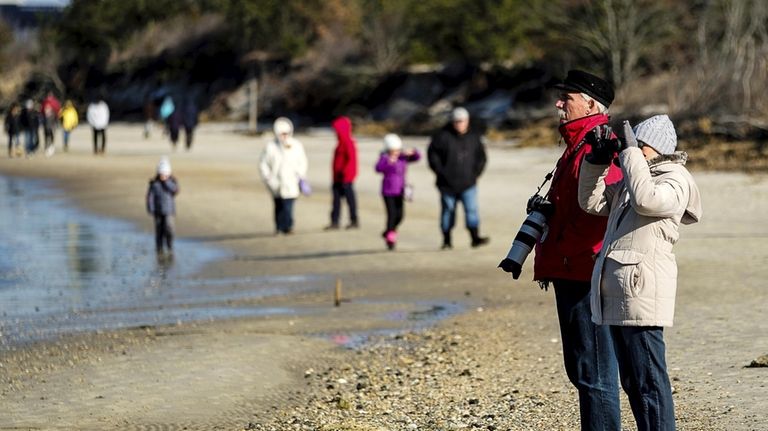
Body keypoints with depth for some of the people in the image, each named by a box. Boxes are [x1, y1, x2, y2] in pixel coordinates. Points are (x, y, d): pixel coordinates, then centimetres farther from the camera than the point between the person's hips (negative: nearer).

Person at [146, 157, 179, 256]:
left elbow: (175, 190, -18)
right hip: (158, 210, 0)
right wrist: (150, 209, -9)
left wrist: (166, 181, -19)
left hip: (168, 210, 0)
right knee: (159, 229, 3)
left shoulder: (172, 180, -1)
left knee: (168, 228, -11)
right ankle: (159, 248, 12)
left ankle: (170, 248, -3)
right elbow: (150, 196, -3)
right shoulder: (154, 183, -4)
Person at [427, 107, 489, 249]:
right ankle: (447, 240, 15)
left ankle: (475, 237, -14)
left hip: (468, 184, 2)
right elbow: (432, 154, -3)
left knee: (471, 209, -10)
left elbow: (481, 156, 15)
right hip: (448, 183, -2)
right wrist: (441, 172, -8)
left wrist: (476, 172, 4)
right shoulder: (442, 136, -6)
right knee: (448, 210, 6)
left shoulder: (474, 137, 5)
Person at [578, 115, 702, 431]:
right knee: (632, 381, 14)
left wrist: (631, 153, -18)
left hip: (641, 290, -9)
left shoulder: (675, 180, -6)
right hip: (616, 291, 9)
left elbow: (646, 200, -26)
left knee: (648, 380, -10)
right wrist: (597, 162, 12)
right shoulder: (629, 181, 21)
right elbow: (592, 202, 26)